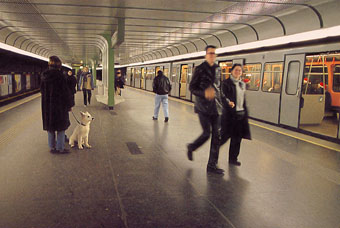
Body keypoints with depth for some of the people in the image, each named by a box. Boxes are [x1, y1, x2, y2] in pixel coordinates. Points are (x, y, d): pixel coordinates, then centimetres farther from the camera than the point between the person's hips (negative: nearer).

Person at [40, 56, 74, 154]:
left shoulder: (44, 76, 4)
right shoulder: (60, 76, -15)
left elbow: (42, 90, 12)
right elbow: (66, 92, -13)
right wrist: (69, 105, -5)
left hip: (46, 104, 6)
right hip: (59, 104, -6)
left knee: (50, 127, 14)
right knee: (61, 127, 4)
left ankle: (52, 147, 21)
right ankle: (60, 148, 8)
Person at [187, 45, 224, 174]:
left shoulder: (218, 69, 13)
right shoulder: (200, 69, -4)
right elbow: (192, 87, -6)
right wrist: (204, 93, -22)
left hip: (216, 107, 5)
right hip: (203, 107, -5)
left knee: (216, 135, 2)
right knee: (207, 133, -7)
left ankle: (212, 165, 11)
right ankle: (191, 147, 26)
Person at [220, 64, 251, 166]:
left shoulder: (242, 84, 14)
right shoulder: (226, 83, -6)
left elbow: (243, 100, 17)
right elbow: (223, 96, -15)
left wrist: (245, 113, 14)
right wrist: (228, 103, -35)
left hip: (241, 114, 6)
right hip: (230, 114, -6)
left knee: (237, 137, 8)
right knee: (225, 136, -1)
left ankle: (233, 158, 19)